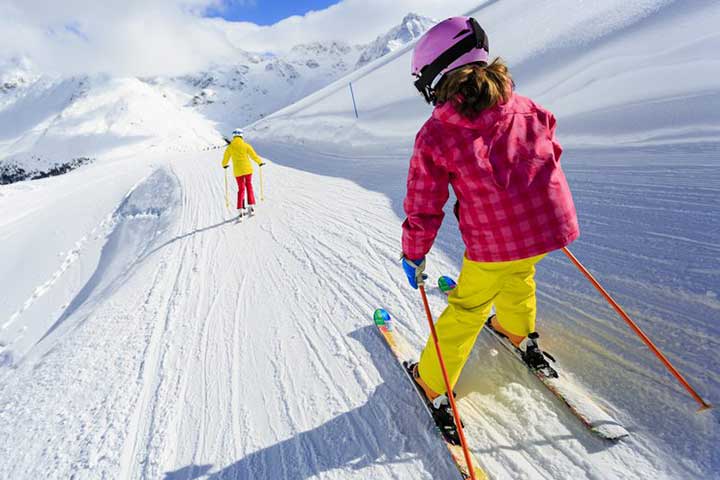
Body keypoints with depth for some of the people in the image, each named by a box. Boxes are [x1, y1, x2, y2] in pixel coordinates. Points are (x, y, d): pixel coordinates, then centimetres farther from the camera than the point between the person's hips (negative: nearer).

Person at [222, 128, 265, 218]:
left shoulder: (229, 147, -2)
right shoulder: (246, 145, -7)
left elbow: (225, 160, 6)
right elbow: (254, 156, -4)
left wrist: (225, 165, 29)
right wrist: (260, 163, 14)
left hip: (238, 171, 1)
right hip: (247, 170, -1)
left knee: (241, 189, 9)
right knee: (249, 186, 17)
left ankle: (240, 210, 1)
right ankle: (251, 206, 12)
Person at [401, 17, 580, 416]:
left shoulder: (435, 135, -10)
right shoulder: (527, 110, 4)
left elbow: (423, 207, -8)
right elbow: (551, 153, 18)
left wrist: (413, 256, 5)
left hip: (495, 241, -5)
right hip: (553, 224, 5)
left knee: (467, 306, 14)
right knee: (517, 273, 34)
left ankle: (433, 384, 30)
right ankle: (518, 332, 59)